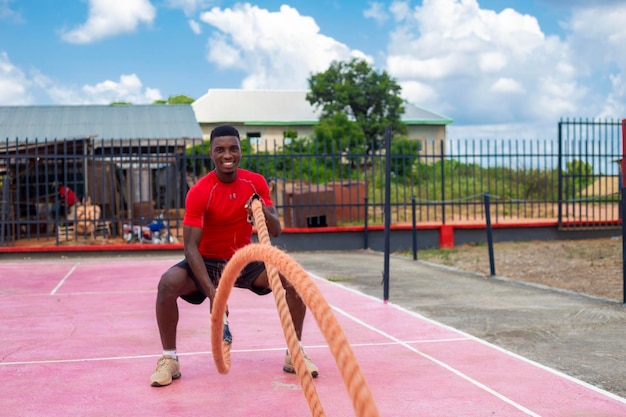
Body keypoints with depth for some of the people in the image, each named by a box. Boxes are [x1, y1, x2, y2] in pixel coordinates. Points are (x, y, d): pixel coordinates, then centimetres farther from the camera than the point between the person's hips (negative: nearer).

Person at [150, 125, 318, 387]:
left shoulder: (256, 183, -7)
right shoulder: (199, 192, -19)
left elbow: (276, 231, -6)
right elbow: (191, 246, -24)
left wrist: (262, 210, -29)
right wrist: (211, 290, -36)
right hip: (208, 262, -3)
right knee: (168, 284, -31)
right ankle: (169, 359, -12)